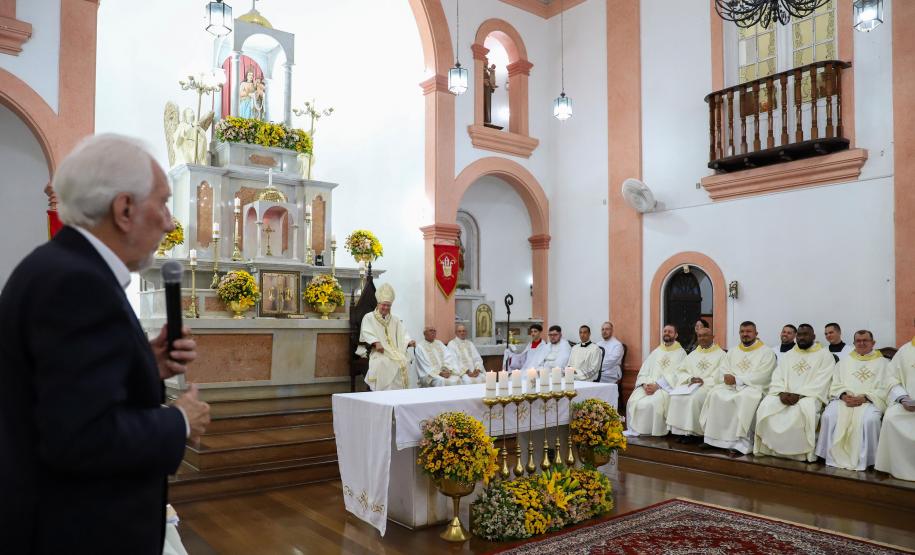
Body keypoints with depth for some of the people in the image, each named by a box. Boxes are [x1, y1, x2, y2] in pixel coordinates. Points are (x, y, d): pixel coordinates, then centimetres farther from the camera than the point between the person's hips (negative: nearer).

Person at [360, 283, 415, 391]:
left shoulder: (395, 319, 23)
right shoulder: (369, 317, 10)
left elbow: (402, 334, 12)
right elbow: (367, 333, -5)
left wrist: (409, 342, -11)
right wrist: (376, 343, -25)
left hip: (395, 352, 4)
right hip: (378, 353, -3)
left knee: (404, 362, -27)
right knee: (383, 363, -35)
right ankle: (384, 391, -28)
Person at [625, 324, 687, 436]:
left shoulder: (680, 353, 7)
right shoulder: (656, 352, 23)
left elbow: (676, 375, -7)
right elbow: (644, 371, 13)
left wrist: (657, 385, -18)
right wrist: (645, 384, -8)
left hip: (667, 387, -4)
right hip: (648, 385, 4)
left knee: (654, 402, -34)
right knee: (634, 401, -23)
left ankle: (654, 433, -20)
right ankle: (635, 430, -16)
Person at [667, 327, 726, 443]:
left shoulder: (720, 354, 8)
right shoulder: (693, 354, 23)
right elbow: (681, 371, 14)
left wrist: (704, 381, -17)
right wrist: (690, 379, -7)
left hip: (709, 386, -4)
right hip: (690, 386, 4)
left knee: (694, 398, -35)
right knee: (676, 397, -26)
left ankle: (694, 433, -25)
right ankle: (681, 431, -22)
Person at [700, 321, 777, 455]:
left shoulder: (766, 352, 3)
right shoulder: (732, 352, 21)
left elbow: (760, 376, -10)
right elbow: (723, 371, 12)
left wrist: (737, 379, -17)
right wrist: (728, 378, -12)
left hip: (754, 387, -5)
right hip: (730, 386, 5)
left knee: (745, 398, -38)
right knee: (715, 394, -24)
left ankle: (741, 440, -33)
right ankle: (715, 437, -21)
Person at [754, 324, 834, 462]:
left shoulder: (825, 355, 5)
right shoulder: (787, 356, 20)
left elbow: (820, 383, -7)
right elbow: (777, 378, 10)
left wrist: (799, 395, -18)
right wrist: (781, 393, -11)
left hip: (809, 395, -4)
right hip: (785, 396, 4)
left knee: (804, 408, -37)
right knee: (766, 405, -25)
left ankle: (802, 451, -25)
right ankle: (770, 447, -17)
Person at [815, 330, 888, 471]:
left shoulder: (883, 363, 16)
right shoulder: (844, 362, 24)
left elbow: (884, 389, 3)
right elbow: (835, 385, 15)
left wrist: (864, 398, -13)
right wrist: (843, 395, -8)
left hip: (870, 401, -2)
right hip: (844, 399, 2)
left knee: (869, 419, -35)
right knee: (829, 415, -28)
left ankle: (862, 461, -24)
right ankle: (834, 458, -21)